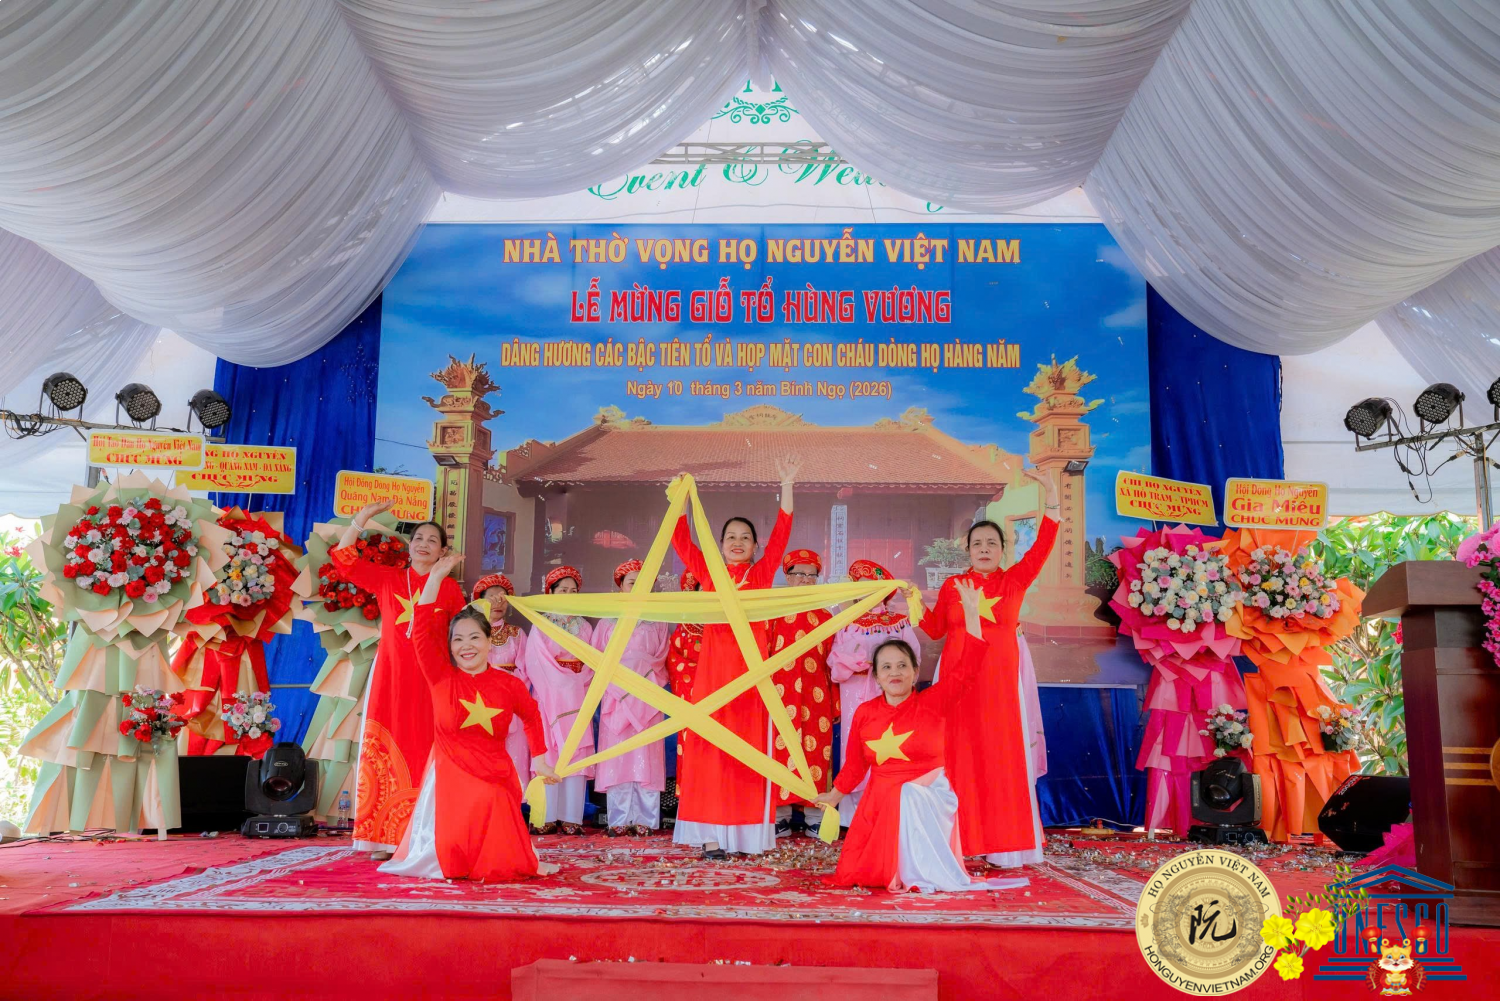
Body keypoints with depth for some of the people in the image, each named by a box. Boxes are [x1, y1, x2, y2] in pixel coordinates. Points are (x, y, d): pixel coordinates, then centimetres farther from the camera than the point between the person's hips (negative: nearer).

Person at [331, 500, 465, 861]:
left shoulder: (450, 587, 7)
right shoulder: (387, 579, 9)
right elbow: (345, 560, 2)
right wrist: (362, 518, -4)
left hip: (430, 681, -1)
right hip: (390, 678, 1)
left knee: (425, 757, -2)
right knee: (386, 754, -1)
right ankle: (385, 838, 3)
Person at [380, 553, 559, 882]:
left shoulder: (509, 685, 0)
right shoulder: (442, 678, -4)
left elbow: (531, 716, 19)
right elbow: (422, 631, -14)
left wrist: (539, 759, 21)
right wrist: (435, 577, -16)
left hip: (494, 784, 1)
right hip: (449, 779, -1)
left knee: (501, 866, -3)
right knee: (448, 863, -8)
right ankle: (455, 865, 25)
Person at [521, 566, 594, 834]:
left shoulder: (584, 627, 14)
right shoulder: (540, 626, 6)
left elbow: (590, 664, 8)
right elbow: (536, 664, -3)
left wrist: (578, 684, -7)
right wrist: (562, 681, -8)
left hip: (577, 699, 2)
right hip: (549, 698, -2)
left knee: (576, 757, -4)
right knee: (549, 757, -7)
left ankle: (571, 818, -4)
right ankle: (548, 818, -6)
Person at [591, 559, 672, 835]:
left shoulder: (658, 622, 12)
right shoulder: (608, 621, 13)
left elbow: (662, 660, 6)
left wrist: (643, 674, -10)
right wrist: (619, 682, -7)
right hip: (616, 693, 1)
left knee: (645, 757, -5)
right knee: (616, 757, -4)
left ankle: (644, 820, -2)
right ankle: (618, 820, -1)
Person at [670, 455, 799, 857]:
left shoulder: (761, 574, 8)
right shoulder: (708, 573, 9)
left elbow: (780, 535, 0)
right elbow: (681, 542, 4)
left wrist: (786, 488, -7)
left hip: (749, 670, 0)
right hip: (712, 671, 0)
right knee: (710, 750, -2)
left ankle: (747, 833, 6)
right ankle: (712, 835, 0)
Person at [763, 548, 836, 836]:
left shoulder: (824, 617, 13)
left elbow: (831, 661, 12)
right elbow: (762, 654, 3)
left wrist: (835, 702, 9)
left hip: (816, 696, 2)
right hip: (781, 694, -2)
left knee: (816, 751, 1)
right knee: (780, 749, -2)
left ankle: (814, 816, 9)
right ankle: (780, 815, 7)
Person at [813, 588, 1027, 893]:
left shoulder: (933, 702, -4)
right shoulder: (865, 713, 3)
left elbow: (967, 666, -13)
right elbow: (855, 763, 15)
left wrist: (970, 611, -17)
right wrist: (834, 796, 23)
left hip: (924, 803, -3)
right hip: (880, 802, 3)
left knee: (918, 873, -21)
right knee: (850, 874, -2)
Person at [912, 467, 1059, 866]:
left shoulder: (1014, 580, 5)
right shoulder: (952, 585, 9)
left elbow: (1042, 547, -7)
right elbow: (935, 630, 12)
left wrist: (1051, 498, -17)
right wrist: (916, 605, -2)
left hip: (999, 681, -1)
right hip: (959, 679, 1)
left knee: (1000, 754, -1)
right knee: (961, 755, 0)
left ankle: (1000, 843, 4)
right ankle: (960, 838, 4)